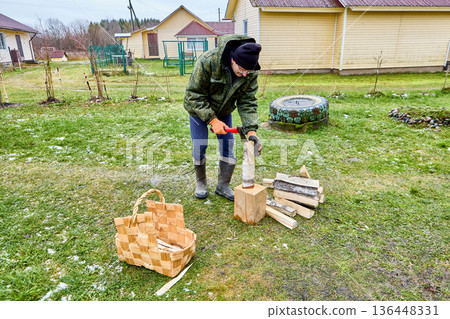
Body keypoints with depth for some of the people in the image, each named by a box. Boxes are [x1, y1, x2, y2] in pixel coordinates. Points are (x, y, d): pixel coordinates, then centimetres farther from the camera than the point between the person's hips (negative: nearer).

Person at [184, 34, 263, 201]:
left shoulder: (251, 72, -22)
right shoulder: (207, 62, -35)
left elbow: (247, 101, -18)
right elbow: (194, 95, -27)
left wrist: (251, 130, -31)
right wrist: (212, 119, -33)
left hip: (224, 110, 4)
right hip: (199, 108, -3)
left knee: (228, 145, 1)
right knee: (199, 146, -3)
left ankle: (223, 186, 17)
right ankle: (200, 183, 21)